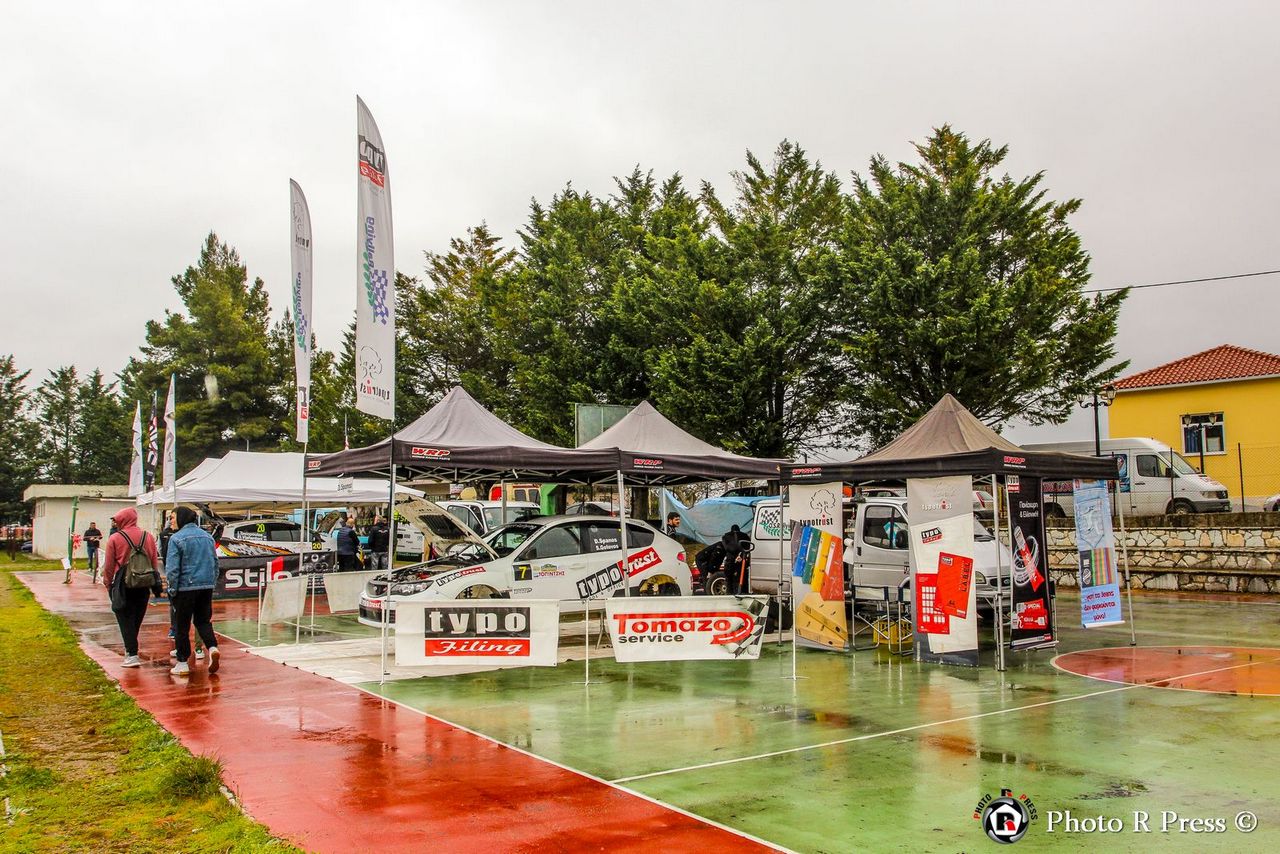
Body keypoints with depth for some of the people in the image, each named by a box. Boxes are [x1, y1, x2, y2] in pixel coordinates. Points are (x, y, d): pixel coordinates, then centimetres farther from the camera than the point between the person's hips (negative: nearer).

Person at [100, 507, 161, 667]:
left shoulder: (115, 538, -8)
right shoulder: (148, 537, 3)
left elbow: (108, 566, -5)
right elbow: (155, 562, 7)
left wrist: (107, 583, 8)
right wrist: (154, 583, 15)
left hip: (123, 584, -4)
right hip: (143, 586, 4)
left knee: (126, 620, 1)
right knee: (136, 619, 16)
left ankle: (132, 655, -6)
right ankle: (130, 649, 29)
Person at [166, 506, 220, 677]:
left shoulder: (176, 538, -10)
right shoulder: (207, 536, 9)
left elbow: (172, 568, -12)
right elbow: (215, 563, 14)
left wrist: (173, 590, -4)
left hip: (185, 587, -5)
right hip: (206, 587, 5)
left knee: (181, 625, 6)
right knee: (203, 620, 16)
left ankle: (182, 663, 11)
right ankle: (212, 647, -8)